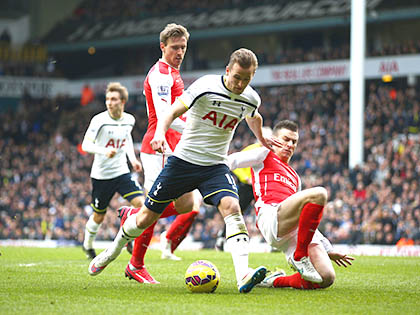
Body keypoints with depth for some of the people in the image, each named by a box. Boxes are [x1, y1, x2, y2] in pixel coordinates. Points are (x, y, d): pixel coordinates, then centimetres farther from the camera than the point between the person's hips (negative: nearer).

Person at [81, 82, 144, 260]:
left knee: (142, 204, -17)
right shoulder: (99, 120, -15)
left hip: (122, 172, 3)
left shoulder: (129, 120, 0)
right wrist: (104, 151, -35)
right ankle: (88, 245, 37)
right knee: (99, 216, 9)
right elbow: (85, 145, -18)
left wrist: (132, 158, 11)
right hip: (101, 175, -3)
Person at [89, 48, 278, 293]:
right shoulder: (207, 86, -15)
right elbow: (173, 111, -17)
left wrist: (262, 140, 40)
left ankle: (243, 275, -40)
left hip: (216, 166, 2)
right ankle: (113, 251, 35)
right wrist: (160, 132, -35)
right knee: (146, 217, 6)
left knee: (231, 207, -28)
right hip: (184, 160, -2)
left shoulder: (251, 99, 0)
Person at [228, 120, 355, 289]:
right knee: (318, 193, -32)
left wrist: (328, 250, 34)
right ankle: (299, 257, -22)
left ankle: (275, 280, 9)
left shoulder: (295, 177, 38)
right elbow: (231, 161, 6)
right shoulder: (265, 155, 22)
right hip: (271, 216, -6)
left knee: (326, 278, -16)